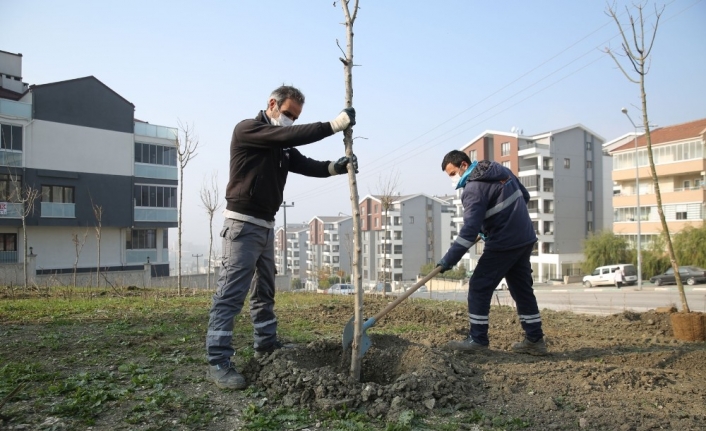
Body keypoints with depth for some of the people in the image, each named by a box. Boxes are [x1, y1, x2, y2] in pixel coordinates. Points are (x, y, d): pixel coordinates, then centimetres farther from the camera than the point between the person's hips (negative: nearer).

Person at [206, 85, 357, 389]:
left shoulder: (283, 147, 17)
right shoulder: (246, 129, -9)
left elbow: (307, 165, 6)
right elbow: (289, 135, -21)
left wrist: (336, 167, -14)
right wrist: (334, 125, -23)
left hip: (266, 225, 9)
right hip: (242, 224, -9)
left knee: (265, 291, 15)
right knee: (230, 294, -11)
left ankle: (266, 346, 27)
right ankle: (218, 362, -8)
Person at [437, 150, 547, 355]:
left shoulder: (474, 188, -16)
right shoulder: (501, 170, 11)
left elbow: (469, 230, -23)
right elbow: (524, 196, 21)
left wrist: (448, 259, -22)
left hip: (504, 243, -9)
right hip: (525, 239, 9)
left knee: (479, 287, -2)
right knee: (522, 289, 14)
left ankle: (477, 339, 2)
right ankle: (535, 339, 19)